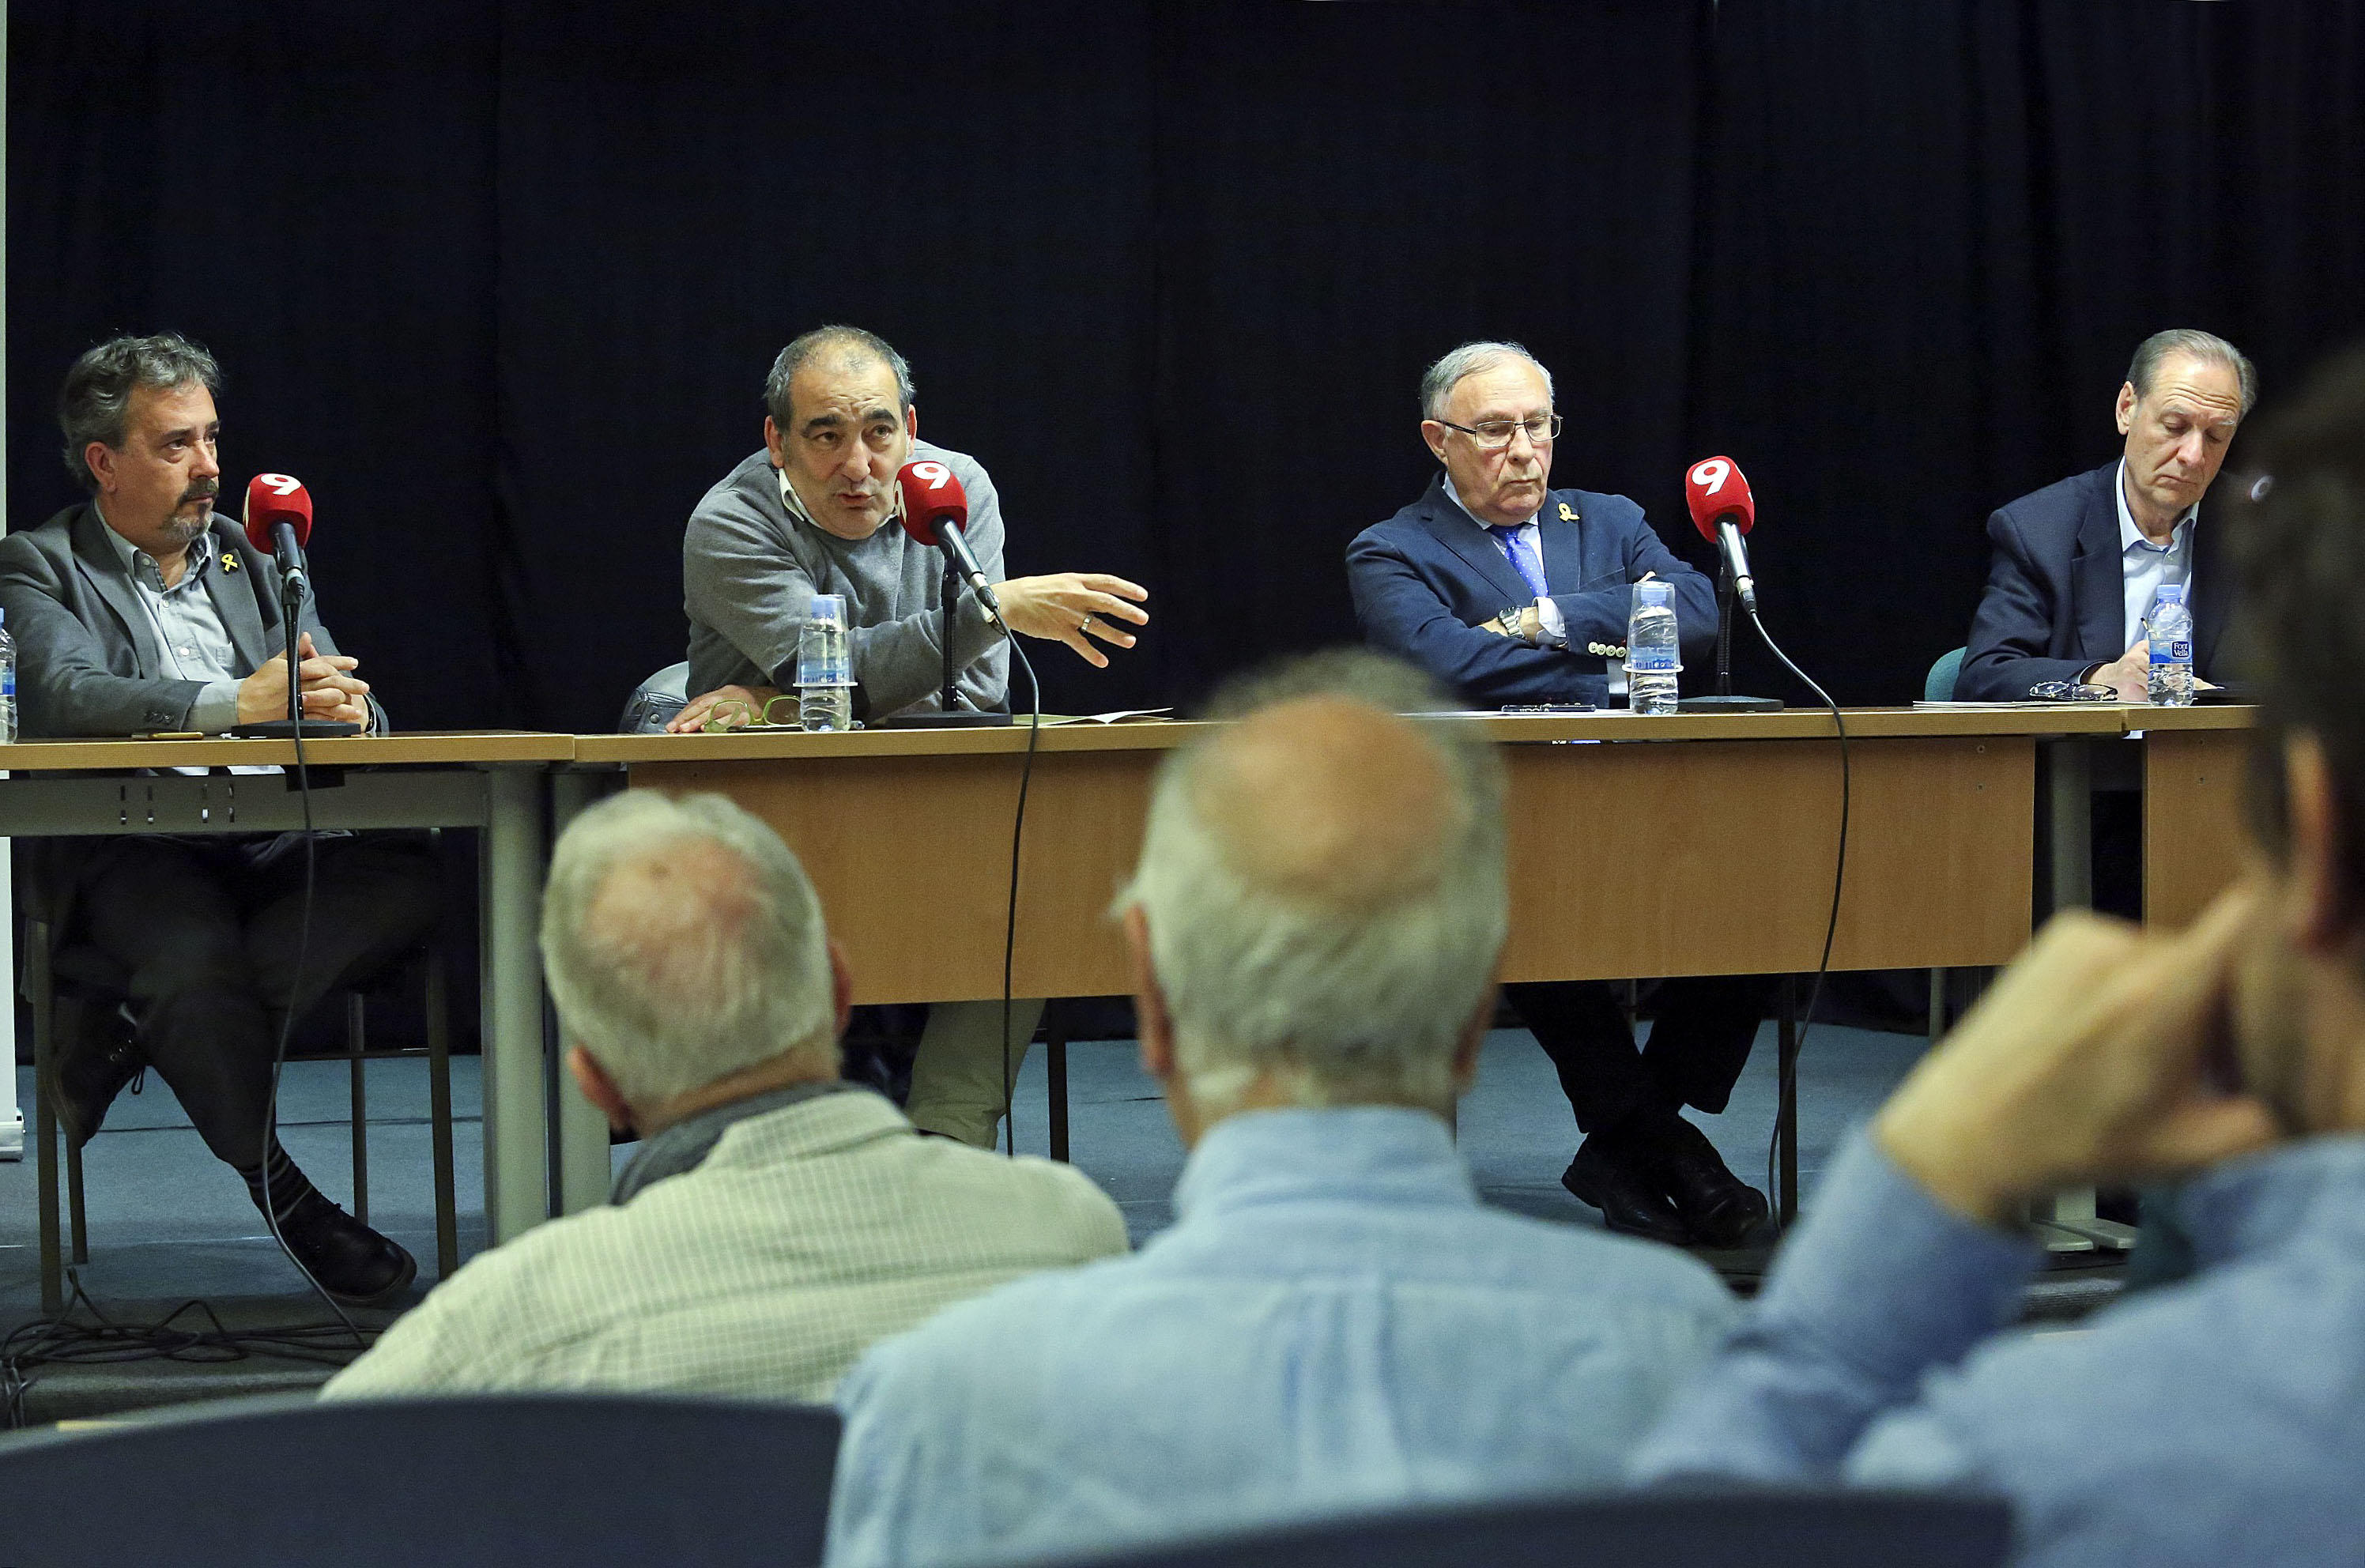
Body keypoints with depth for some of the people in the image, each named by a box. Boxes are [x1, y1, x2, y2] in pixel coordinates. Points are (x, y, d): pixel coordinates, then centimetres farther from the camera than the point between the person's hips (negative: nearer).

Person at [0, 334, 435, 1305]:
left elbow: (327, 683, 13)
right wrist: (238, 701, -31)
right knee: (192, 956, -37)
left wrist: (342, 702, -15)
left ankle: (125, 1044, -15)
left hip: (268, 847, 5)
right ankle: (285, 1197, -15)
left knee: (410, 882, -25)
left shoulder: (250, 554, 21)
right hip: (130, 851, -5)